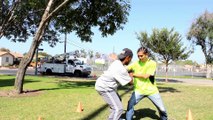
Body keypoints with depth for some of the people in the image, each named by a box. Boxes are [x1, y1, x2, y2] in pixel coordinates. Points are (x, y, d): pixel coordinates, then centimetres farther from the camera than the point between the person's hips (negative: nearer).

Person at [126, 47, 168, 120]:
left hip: (151, 90, -1)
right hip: (139, 90, 1)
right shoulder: (135, 63, -1)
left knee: (161, 108, 6)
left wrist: (133, 74, -15)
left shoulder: (152, 63, -9)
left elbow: (145, 76, -17)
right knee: (130, 104, -18)